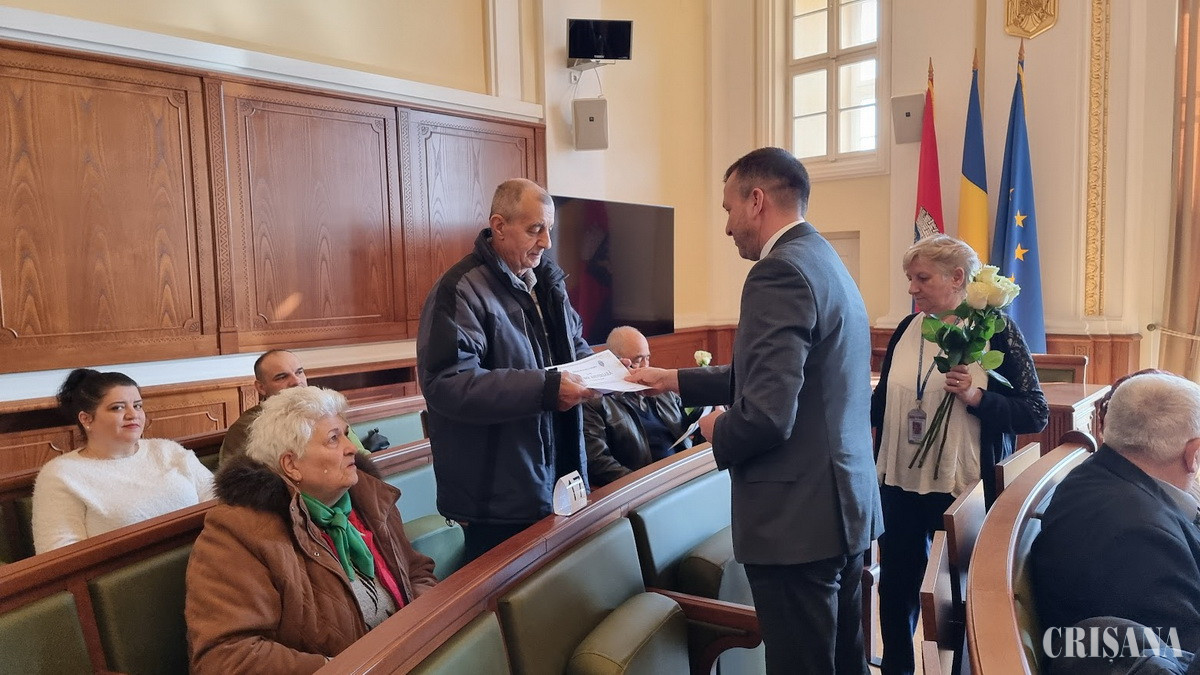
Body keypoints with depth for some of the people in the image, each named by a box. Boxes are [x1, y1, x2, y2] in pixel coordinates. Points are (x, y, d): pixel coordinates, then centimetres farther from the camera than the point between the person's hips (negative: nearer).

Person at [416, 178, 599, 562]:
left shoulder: (548, 281, 12)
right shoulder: (462, 291, -16)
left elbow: (574, 344, 25)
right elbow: (446, 384, -25)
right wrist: (545, 389, -28)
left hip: (554, 483, 8)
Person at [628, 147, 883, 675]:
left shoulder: (779, 272, -18)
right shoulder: (828, 263, 12)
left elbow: (767, 414, -27)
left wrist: (717, 432, -6)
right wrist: (676, 381, 19)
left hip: (798, 517, -10)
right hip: (847, 503, 10)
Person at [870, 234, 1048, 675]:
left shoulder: (995, 331, -9)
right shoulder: (907, 329, 5)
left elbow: (1036, 414, -11)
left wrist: (976, 397, -24)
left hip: (964, 489, -4)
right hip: (899, 484, 5)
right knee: (896, 584, 14)